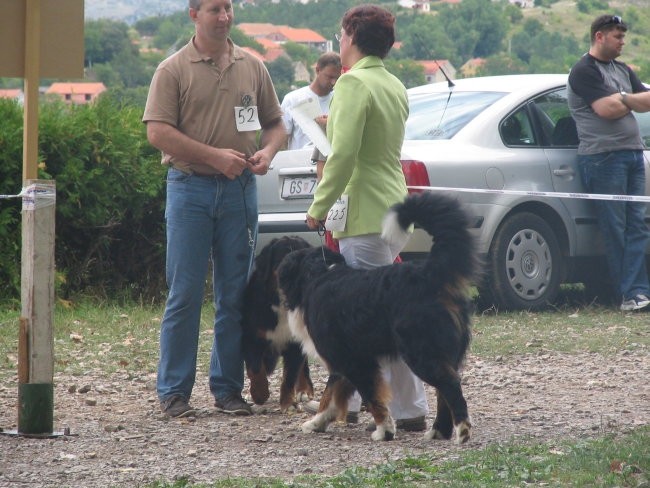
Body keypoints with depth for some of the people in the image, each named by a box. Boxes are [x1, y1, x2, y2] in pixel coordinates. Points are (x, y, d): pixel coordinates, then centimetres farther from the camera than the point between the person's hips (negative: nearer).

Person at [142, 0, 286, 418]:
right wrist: (214, 156, -15)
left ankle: (228, 387, 13)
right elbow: (158, 132, -9)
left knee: (236, 294, 6)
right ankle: (174, 391, 3)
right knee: (185, 293, -3)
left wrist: (267, 153, -5)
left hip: (240, 190, 4)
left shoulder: (252, 67, 11)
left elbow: (275, 123, 17)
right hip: (190, 190, -4)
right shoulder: (173, 70, -2)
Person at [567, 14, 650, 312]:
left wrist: (623, 98, -8)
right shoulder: (584, 71, -5)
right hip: (603, 156, -8)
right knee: (615, 228, -6)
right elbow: (607, 109, -15)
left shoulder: (622, 71, 21)